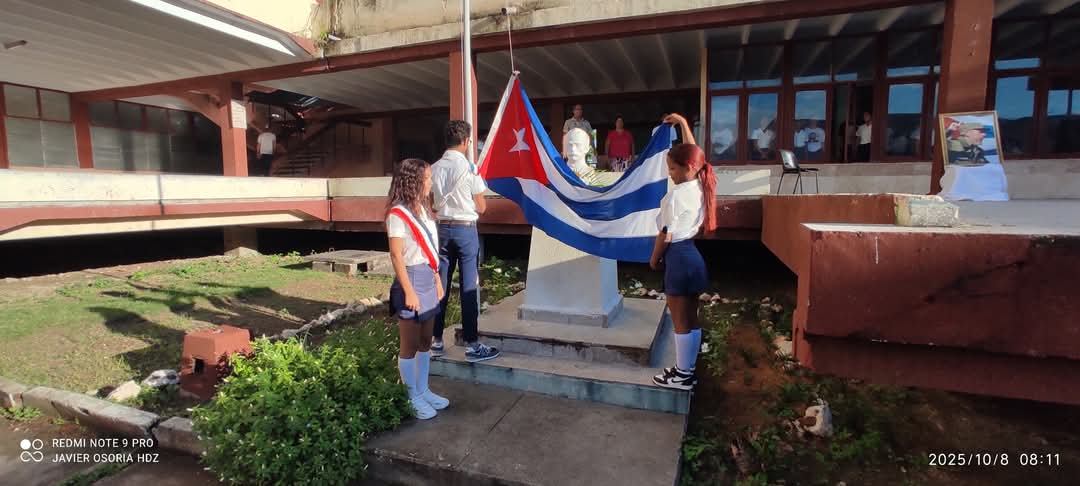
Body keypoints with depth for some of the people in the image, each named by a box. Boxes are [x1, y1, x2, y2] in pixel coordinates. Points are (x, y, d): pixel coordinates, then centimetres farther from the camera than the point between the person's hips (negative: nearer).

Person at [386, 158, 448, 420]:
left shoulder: (422, 209, 11)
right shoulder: (398, 214, -14)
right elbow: (396, 256, -16)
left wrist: (437, 279, 15)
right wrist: (409, 291, -18)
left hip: (428, 279, 8)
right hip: (412, 280, -8)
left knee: (425, 341, 16)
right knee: (409, 345, 5)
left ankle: (423, 391, 29)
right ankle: (414, 398, 18)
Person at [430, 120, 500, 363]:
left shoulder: (434, 169, 2)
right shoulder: (468, 168, -11)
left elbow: (433, 203, 9)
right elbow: (481, 207, -6)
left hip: (442, 227, 5)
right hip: (465, 229, -5)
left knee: (440, 284, 11)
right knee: (469, 287, 0)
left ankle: (436, 341, 19)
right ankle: (472, 344, 5)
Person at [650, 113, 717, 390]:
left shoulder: (675, 195, -19)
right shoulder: (701, 186, 5)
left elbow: (665, 234, -15)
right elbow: (693, 154, 21)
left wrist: (654, 259, -1)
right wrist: (684, 124, 23)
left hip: (678, 256, -9)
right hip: (692, 254, 9)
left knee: (680, 321, 1)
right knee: (691, 318, 14)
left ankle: (683, 376, 12)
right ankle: (687, 370, 26)